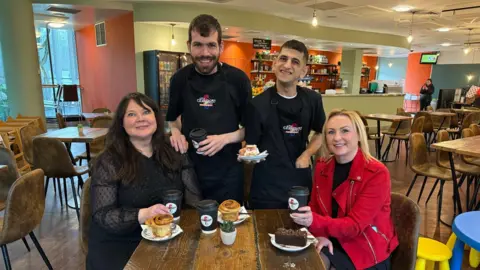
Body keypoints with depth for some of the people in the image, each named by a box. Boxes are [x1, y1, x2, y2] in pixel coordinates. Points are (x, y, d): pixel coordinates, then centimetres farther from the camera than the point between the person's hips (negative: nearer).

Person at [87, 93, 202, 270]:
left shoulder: (174, 154, 3)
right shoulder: (108, 162, -6)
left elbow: (194, 199, 4)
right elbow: (102, 215, -11)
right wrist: (142, 215, -28)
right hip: (118, 245, -2)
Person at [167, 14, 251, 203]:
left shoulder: (238, 79, -8)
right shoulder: (180, 79, -2)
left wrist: (225, 138, -18)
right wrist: (176, 132, -8)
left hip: (228, 173, -2)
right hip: (189, 169, 2)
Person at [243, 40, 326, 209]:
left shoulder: (312, 100, 1)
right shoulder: (258, 104, -11)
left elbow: (321, 133, 17)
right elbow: (250, 146, -7)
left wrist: (307, 154, 1)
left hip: (301, 183, 5)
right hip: (267, 188, -4)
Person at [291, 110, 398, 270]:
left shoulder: (377, 173, -19)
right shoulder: (322, 166, -3)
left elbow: (355, 225, -24)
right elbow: (315, 207, 4)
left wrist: (314, 222, -39)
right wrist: (320, 234, -15)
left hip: (367, 250, -4)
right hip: (334, 242, 4)